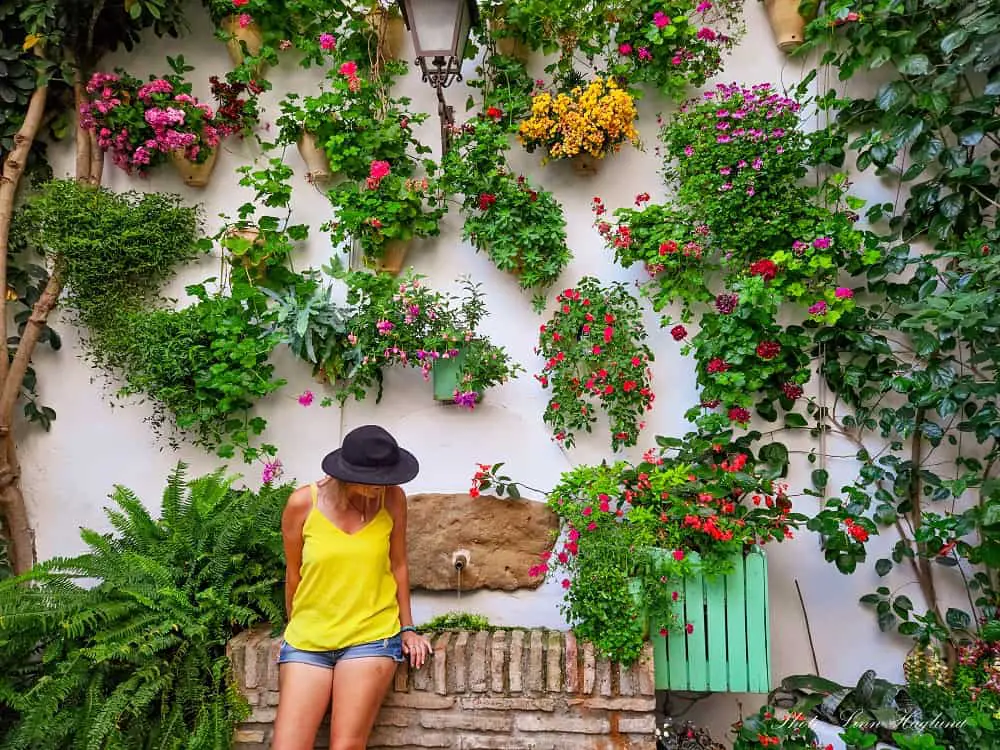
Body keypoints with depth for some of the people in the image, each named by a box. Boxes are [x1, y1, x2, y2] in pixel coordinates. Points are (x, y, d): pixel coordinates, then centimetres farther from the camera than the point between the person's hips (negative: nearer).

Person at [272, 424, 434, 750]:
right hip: (307, 641, 1)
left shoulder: (392, 499, -5)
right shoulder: (303, 503, -8)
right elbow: (294, 574, 5)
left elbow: (398, 565, 5)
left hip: (372, 638, 0)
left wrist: (407, 628, 9)